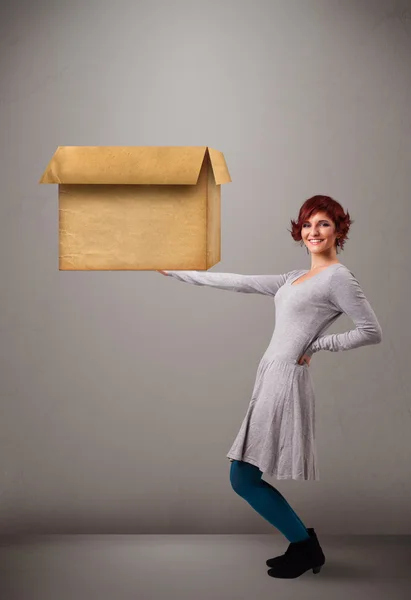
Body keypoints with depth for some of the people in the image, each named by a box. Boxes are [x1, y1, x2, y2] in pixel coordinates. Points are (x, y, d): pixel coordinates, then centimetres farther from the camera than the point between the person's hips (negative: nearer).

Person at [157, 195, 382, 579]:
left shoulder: (338, 277, -5)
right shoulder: (295, 278, 18)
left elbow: (371, 332, -10)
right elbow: (240, 283, 21)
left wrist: (316, 345, -7)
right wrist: (176, 272, 23)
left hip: (286, 381, -9)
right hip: (271, 379, 9)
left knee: (243, 478, -6)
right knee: (245, 478, 8)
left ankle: (305, 546, 9)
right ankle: (304, 546, 19)